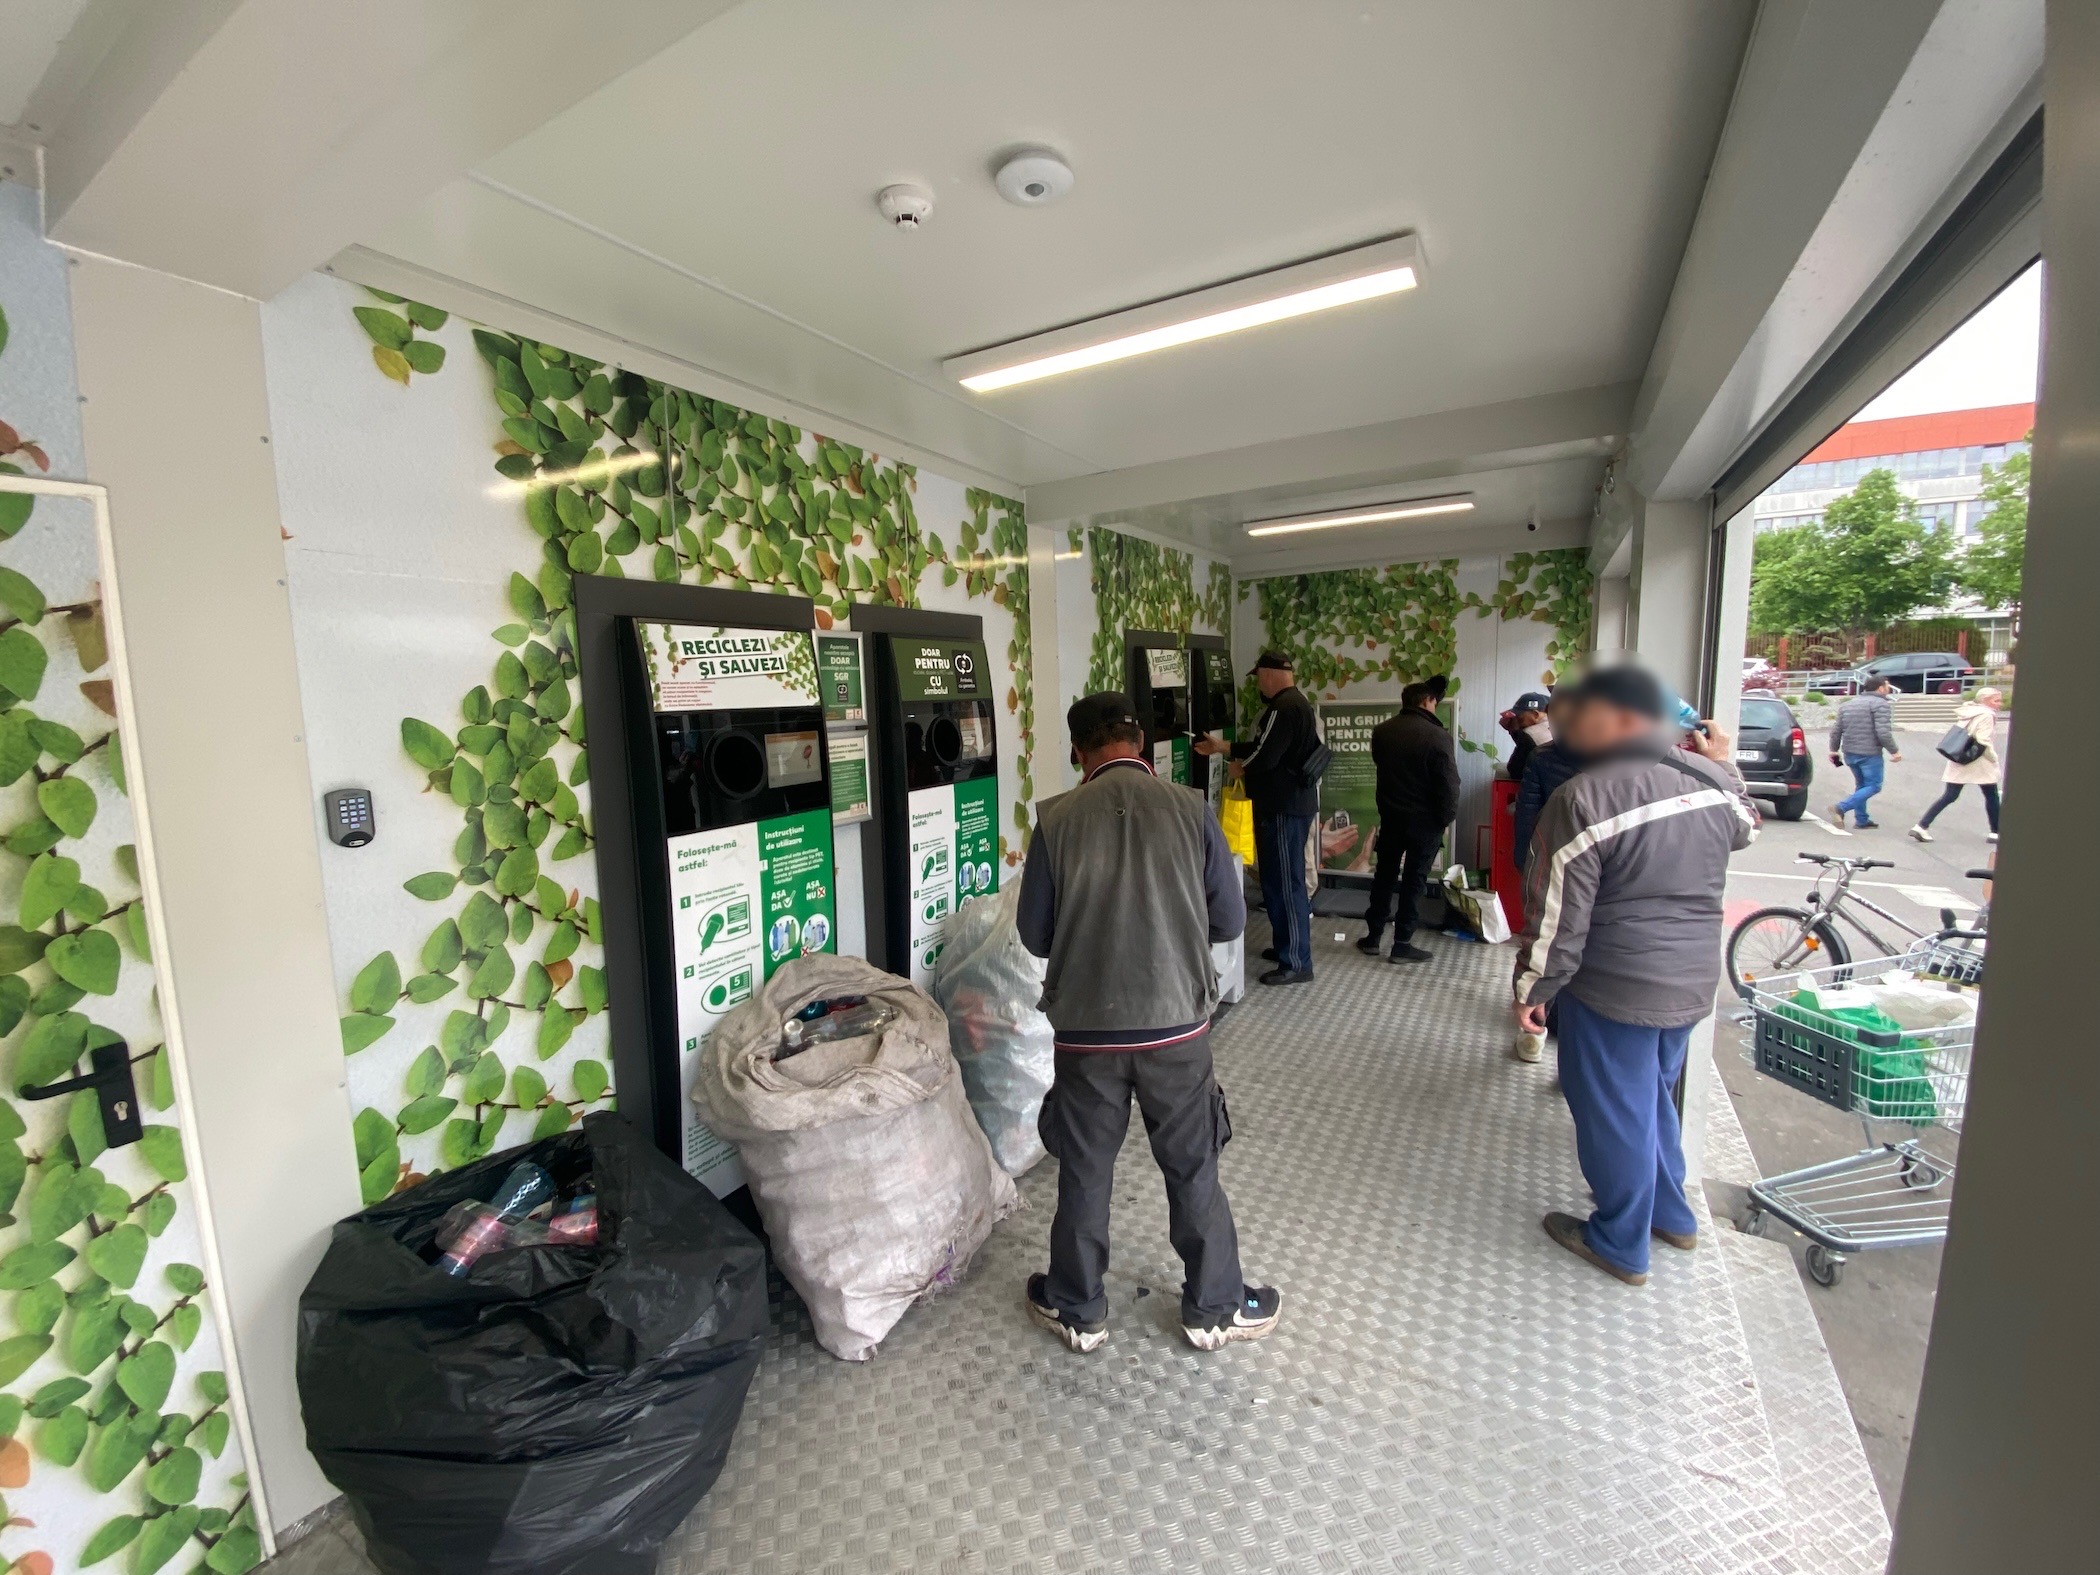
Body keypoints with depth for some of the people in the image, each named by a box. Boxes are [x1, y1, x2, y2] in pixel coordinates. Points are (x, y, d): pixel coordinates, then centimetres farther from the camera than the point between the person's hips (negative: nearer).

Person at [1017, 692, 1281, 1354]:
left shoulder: (1056, 819, -9)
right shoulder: (1190, 809, -8)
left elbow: (1036, 934, -2)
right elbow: (1230, 920, -1)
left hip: (1086, 1027, 0)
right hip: (1176, 1024, 0)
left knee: (1084, 1172, 18)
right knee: (1193, 1171, 19)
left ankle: (1077, 1311, 37)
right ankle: (1215, 1308, 38)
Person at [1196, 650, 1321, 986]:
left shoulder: (1283, 707, -19)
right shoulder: (1294, 701, 15)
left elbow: (1264, 757, -23)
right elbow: (1261, 745, 21)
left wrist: (1239, 768, -3)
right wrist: (1222, 747, 23)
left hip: (1283, 807, -11)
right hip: (1291, 802, 11)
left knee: (1284, 882, -4)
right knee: (1283, 879, 18)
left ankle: (1296, 963, 4)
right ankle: (1287, 946, 30)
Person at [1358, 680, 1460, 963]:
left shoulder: (1381, 731, 2)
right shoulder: (1438, 736, -16)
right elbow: (1448, 785, -15)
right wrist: (1446, 819, -4)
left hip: (1390, 815, 5)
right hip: (1425, 820, -4)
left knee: (1384, 876, 14)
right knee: (1413, 880, 4)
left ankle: (1373, 937, 19)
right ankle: (1402, 944, 9)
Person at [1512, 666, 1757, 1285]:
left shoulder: (1584, 798, -22)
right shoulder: (1708, 778, -2)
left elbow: (1557, 916, -20)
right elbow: (1744, 828, 23)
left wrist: (1533, 989, -9)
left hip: (1614, 988, -7)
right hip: (1693, 981, 8)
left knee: (1615, 1112, 10)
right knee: (1653, 1097, 26)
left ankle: (1621, 1244, 28)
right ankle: (1671, 1213, 45)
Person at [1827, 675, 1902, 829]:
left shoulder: (1847, 704, 13)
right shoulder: (1881, 704, -9)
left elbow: (1836, 730, 14)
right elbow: (1883, 732, -17)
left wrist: (1834, 750, 22)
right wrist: (1894, 751, -7)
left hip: (1849, 753, 7)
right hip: (1869, 754, -7)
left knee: (1861, 785, 18)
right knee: (1873, 786, 2)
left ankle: (1862, 820, 18)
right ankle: (1840, 808, -16)